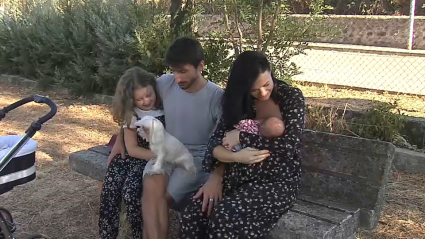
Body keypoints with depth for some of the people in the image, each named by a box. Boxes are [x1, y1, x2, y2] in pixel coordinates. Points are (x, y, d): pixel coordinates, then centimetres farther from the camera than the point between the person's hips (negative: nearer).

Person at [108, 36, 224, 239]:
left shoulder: (217, 97, -15)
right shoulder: (164, 83, -5)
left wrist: (215, 179, -31)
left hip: (196, 158, -3)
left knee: (159, 199, -27)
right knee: (152, 187, -30)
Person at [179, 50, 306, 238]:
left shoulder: (291, 97, -6)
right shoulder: (239, 100, 4)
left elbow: (289, 145, -19)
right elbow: (216, 142, -2)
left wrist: (242, 137, -15)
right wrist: (236, 156, -23)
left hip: (277, 182, -4)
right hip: (238, 177, 4)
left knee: (223, 217, -30)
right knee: (192, 214, -22)